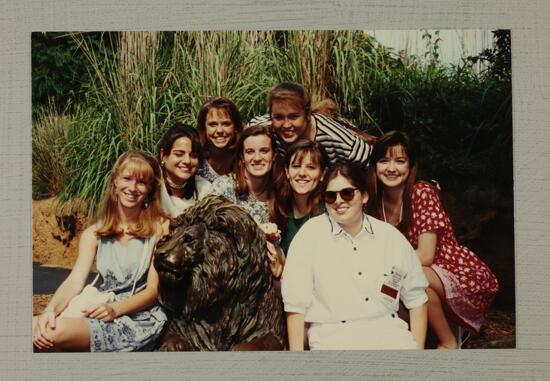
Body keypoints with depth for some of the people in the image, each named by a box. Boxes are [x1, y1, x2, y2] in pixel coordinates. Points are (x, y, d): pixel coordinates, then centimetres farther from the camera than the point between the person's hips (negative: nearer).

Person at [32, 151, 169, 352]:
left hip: (141, 320, -4)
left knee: (56, 332, -26)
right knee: (36, 327, -24)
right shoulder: (94, 233, 9)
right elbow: (75, 280, -2)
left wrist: (115, 309, -20)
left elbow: (154, 289, -4)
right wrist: (50, 309, -23)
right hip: (102, 310, 4)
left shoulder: (160, 227, -4)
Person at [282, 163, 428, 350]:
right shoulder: (310, 234, 0)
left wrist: (417, 349, 7)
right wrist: (296, 352, -8)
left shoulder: (391, 237, 10)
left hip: (387, 331, 4)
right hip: (332, 333, -3)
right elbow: (295, 303, -2)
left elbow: (416, 298, 16)